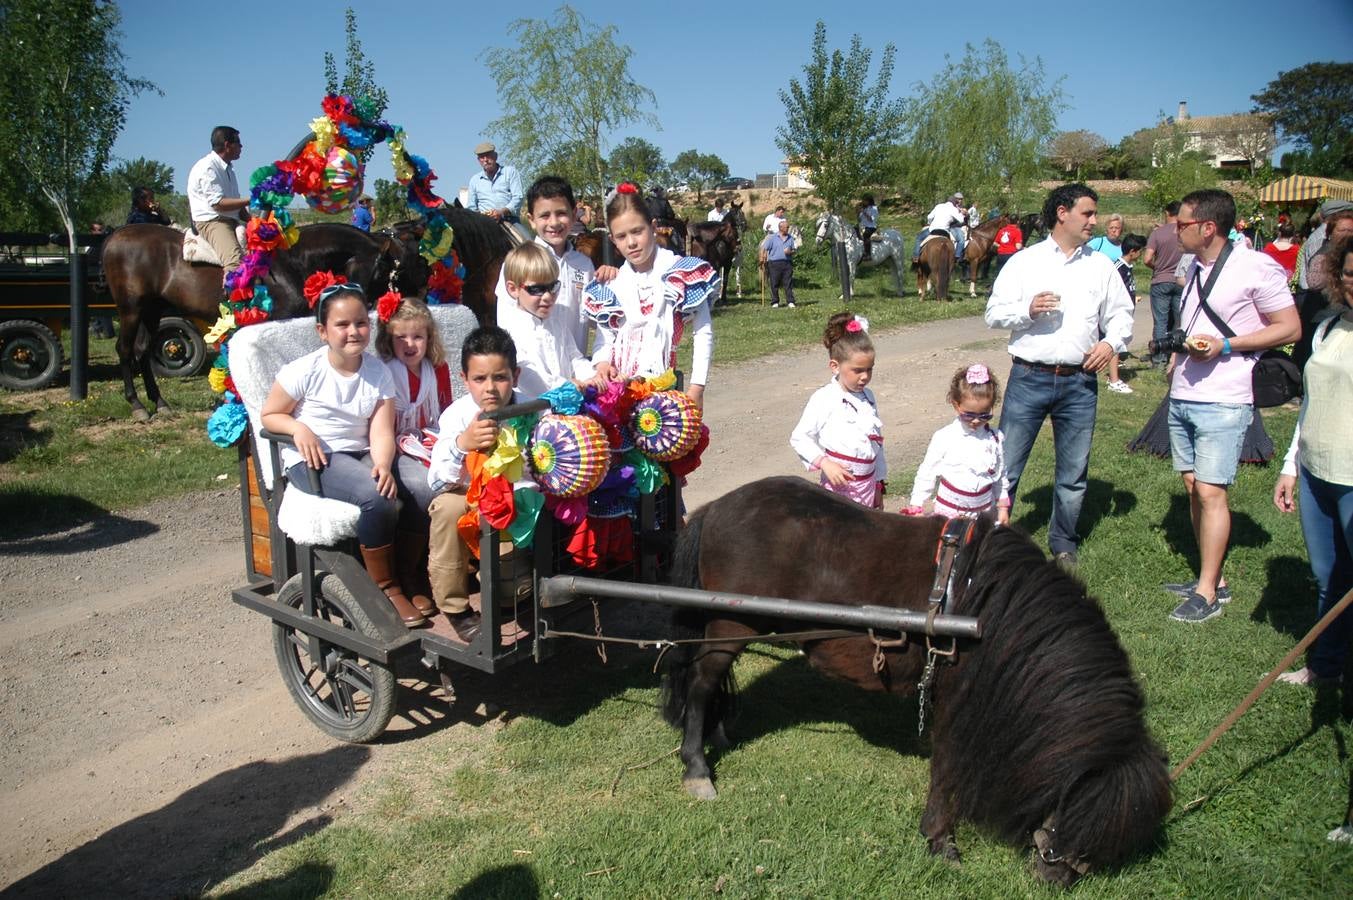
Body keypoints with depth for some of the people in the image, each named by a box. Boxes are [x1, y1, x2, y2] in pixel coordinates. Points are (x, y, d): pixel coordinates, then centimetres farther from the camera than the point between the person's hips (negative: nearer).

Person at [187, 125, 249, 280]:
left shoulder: (228, 168, 18)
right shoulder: (207, 167, -11)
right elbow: (218, 203, -19)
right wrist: (250, 200, -19)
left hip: (231, 221, 10)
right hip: (210, 221, -10)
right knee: (235, 261, -33)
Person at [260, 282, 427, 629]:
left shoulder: (378, 373, 3)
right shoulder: (304, 372, -6)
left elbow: (381, 432, -5)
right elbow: (270, 415, 5)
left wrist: (383, 465, -26)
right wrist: (299, 428, -17)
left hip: (362, 456, 4)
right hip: (313, 459, -4)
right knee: (377, 497, -33)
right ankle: (385, 590, -14)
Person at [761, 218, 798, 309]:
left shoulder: (790, 238, 12)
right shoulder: (772, 237, 1)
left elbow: (794, 249, 16)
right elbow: (764, 248, 0)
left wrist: (790, 252, -5)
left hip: (787, 263, 3)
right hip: (774, 263, -3)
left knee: (788, 283, -2)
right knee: (774, 284, 0)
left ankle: (790, 302, 0)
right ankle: (775, 302, 8)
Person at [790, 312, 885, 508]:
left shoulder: (868, 397, 7)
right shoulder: (824, 399, -12)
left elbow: (876, 442, 15)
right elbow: (799, 438, -8)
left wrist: (879, 485, 18)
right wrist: (824, 463, -20)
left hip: (867, 486, 6)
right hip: (838, 486, -6)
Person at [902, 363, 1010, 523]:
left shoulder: (995, 439, -1)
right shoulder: (944, 438, -10)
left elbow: (1000, 476, 11)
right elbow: (926, 474, -3)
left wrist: (1003, 507, 12)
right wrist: (916, 507, -4)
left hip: (984, 511, 2)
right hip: (949, 511, -2)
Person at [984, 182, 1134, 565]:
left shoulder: (1101, 266, 10)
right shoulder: (1024, 261, 4)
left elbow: (1122, 314, 13)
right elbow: (994, 312, 1)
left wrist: (1112, 342, -7)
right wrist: (1028, 310, -17)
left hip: (1079, 383, 3)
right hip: (1029, 378, -2)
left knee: (1073, 474, 11)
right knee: (1005, 467, 0)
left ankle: (1063, 544, 28)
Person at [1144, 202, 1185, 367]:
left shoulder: (1157, 232, -7)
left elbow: (1147, 259, -12)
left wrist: (1156, 267, 7)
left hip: (1161, 281, -2)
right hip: (1182, 282, 2)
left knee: (1160, 321, 2)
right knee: (1181, 320, 9)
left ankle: (1159, 357, 1)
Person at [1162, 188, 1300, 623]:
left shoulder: (1255, 267, -11)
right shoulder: (1196, 266, 12)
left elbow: (1290, 329, -10)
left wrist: (1225, 346, -18)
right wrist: (1178, 359, 11)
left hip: (1223, 401, -8)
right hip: (1183, 396, 8)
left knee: (1210, 491, -7)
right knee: (1193, 487, 10)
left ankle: (1208, 592, 3)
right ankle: (1212, 578, 21)